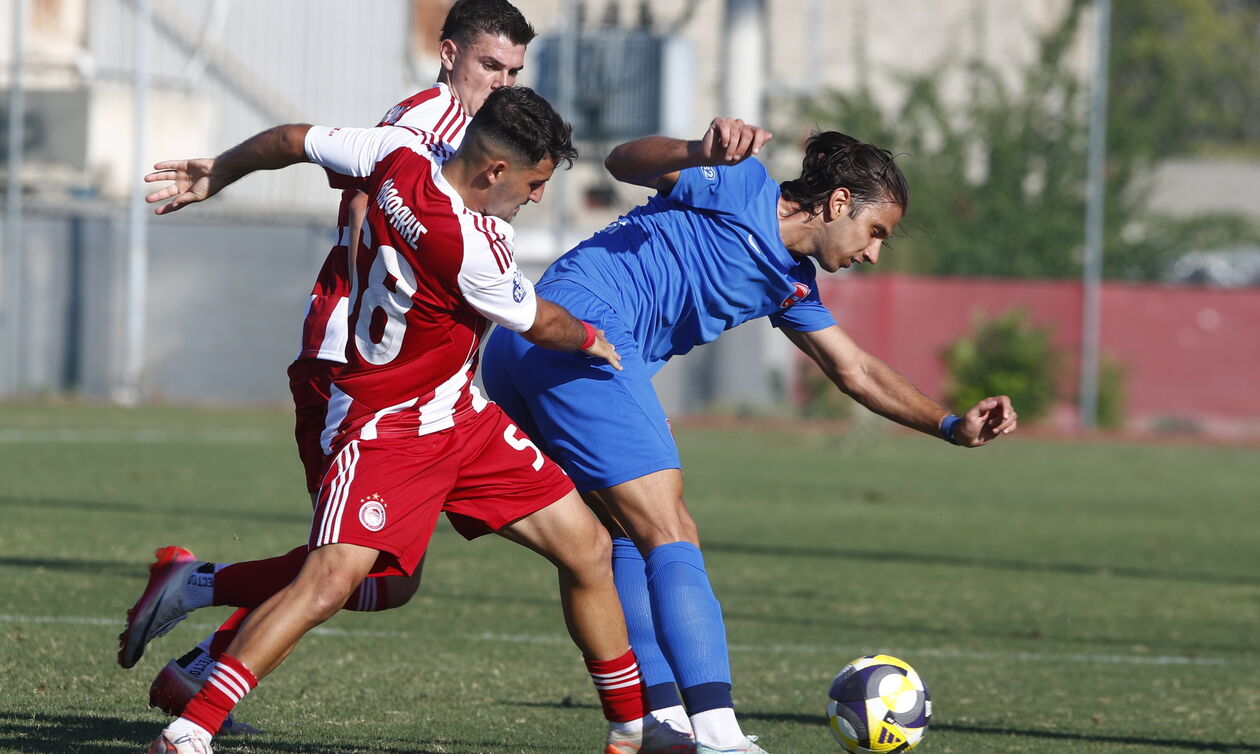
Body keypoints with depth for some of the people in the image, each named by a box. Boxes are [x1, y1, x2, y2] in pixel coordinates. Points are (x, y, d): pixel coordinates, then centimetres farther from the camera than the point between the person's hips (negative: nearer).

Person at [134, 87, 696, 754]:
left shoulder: (401, 151, -8)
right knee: (331, 580, -24)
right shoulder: (469, 248, -28)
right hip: (386, 427, -10)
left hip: (461, 416, 10)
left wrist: (214, 175, 25)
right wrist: (592, 341, 16)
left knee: (588, 549, 7)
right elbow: (540, 324, -7)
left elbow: (290, 141, 7)